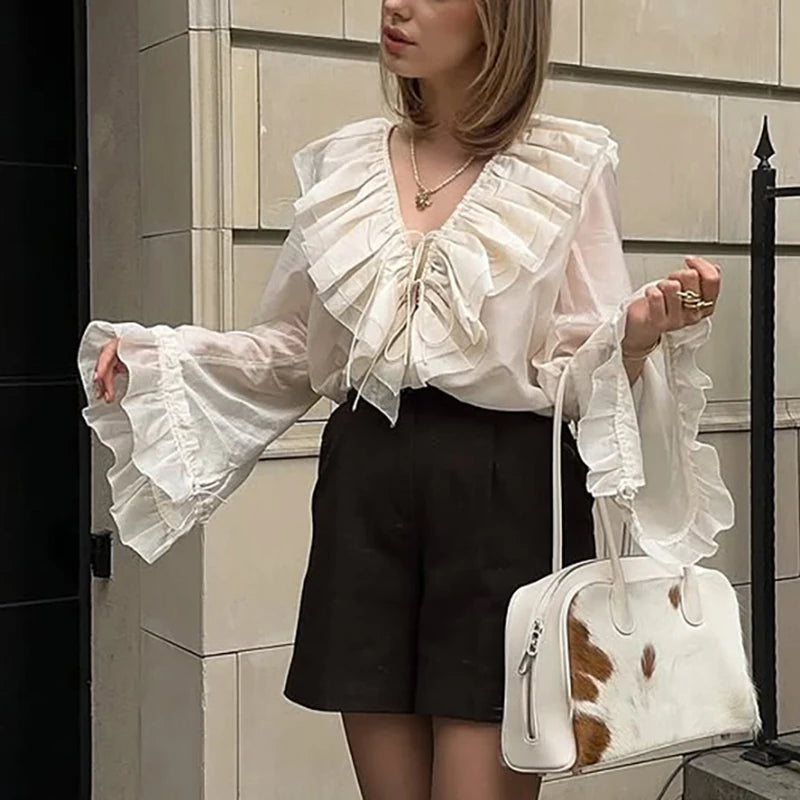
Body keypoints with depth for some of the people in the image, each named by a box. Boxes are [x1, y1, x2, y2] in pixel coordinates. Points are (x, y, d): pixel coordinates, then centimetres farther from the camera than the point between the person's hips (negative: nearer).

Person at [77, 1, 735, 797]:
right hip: (367, 490, 4)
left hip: (508, 495, -3)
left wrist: (641, 333, -22)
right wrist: (150, 358, 5)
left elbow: (583, 373, -1)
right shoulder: (342, 162, 9)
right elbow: (294, 349, 16)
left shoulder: (571, 163, -1)